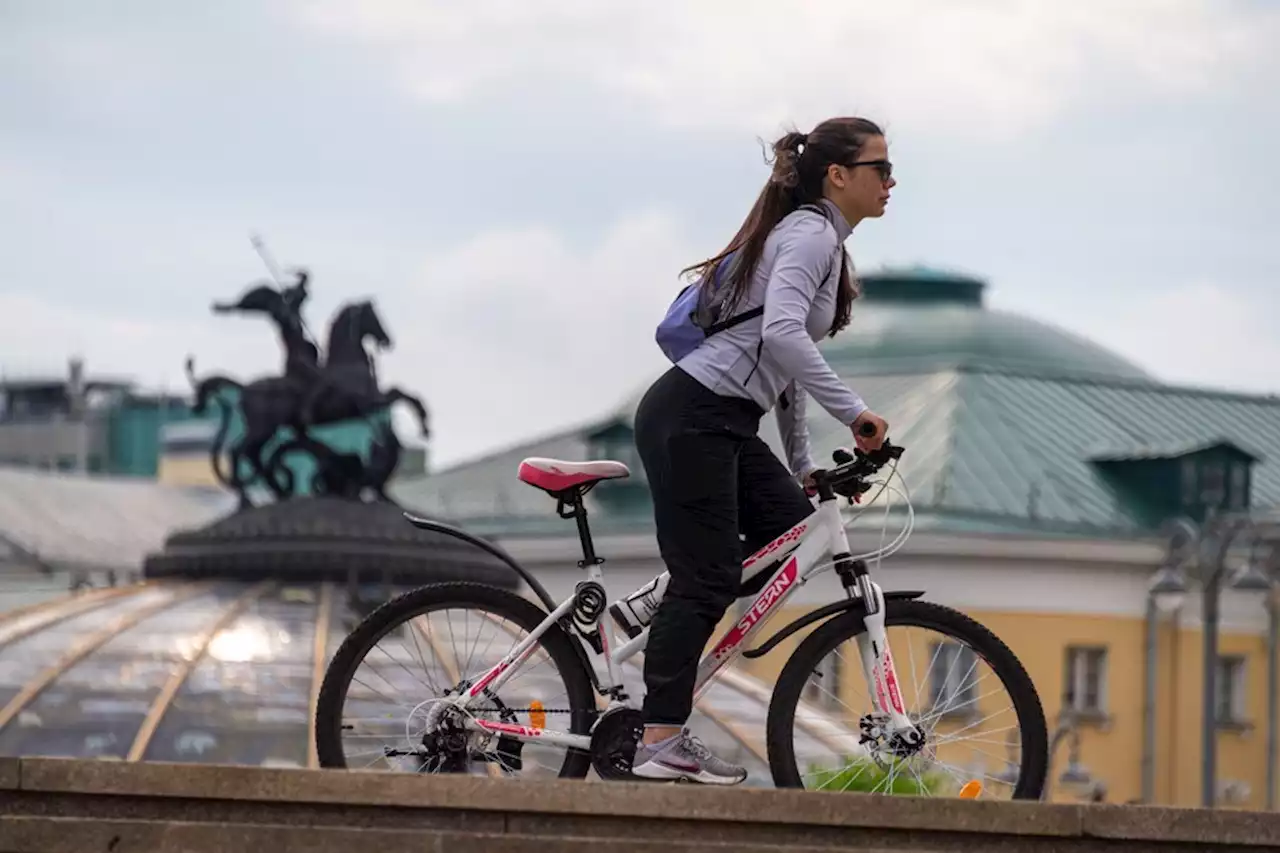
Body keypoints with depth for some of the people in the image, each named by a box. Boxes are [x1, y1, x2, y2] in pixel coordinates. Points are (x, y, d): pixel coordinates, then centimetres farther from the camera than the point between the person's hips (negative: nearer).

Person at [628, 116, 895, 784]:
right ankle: (659, 742, -9)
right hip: (690, 418, -10)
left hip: (724, 425, 10)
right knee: (706, 576, -9)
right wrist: (851, 412, -27)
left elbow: (784, 364, 24)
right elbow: (782, 333, -30)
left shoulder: (821, 240, 19)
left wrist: (802, 466, 22)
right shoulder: (810, 234, -12)